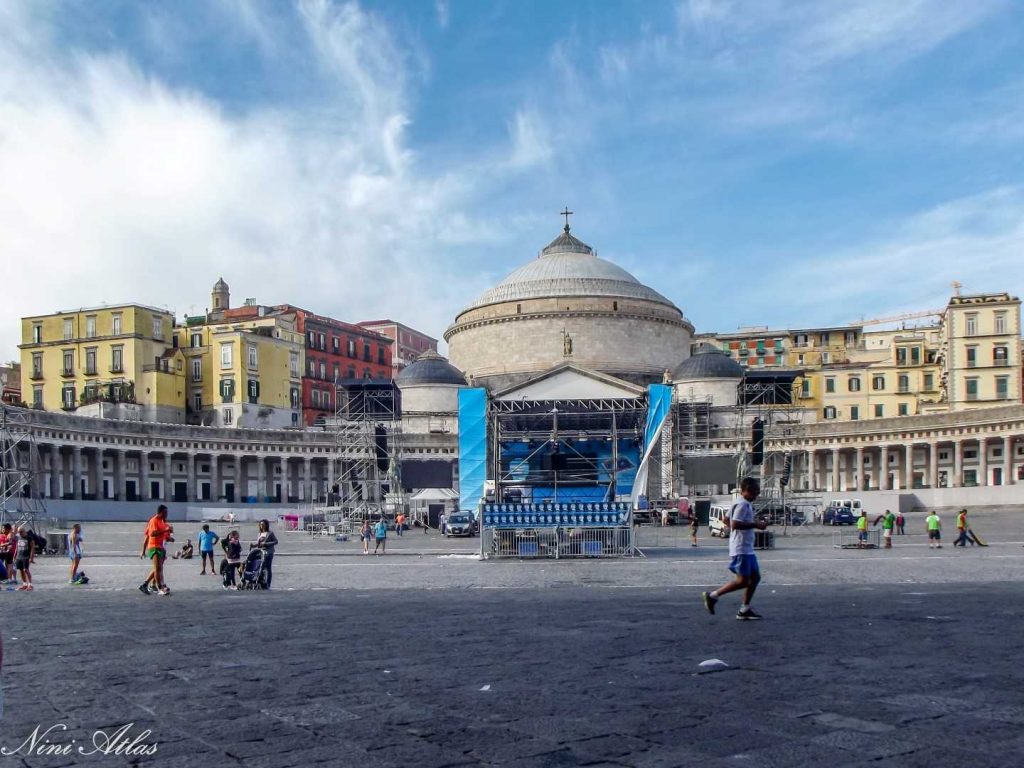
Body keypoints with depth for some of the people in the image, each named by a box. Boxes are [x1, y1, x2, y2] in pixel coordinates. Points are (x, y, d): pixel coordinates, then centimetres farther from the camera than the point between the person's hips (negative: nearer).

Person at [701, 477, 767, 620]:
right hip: (741, 549, -11)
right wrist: (755, 525, -21)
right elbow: (735, 524, -26)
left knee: (755, 577, 11)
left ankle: (744, 610, 15)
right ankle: (712, 595, -1)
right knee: (743, 580, -9)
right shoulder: (742, 505, -16)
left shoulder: (747, 505, 16)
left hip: (748, 549, 11)